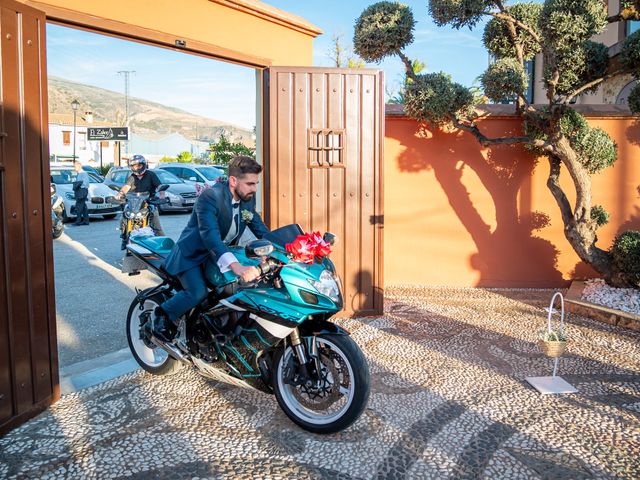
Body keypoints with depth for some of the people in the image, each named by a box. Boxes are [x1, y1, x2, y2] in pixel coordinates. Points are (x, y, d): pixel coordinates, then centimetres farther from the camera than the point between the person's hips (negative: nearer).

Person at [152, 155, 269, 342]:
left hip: (224, 251, 7)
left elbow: (258, 226, 7)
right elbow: (210, 235, -41)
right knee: (198, 293, -26)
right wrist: (236, 266, -55)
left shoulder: (248, 198, -5)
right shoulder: (210, 197, -28)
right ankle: (163, 313, 1)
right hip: (193, 253, -7)